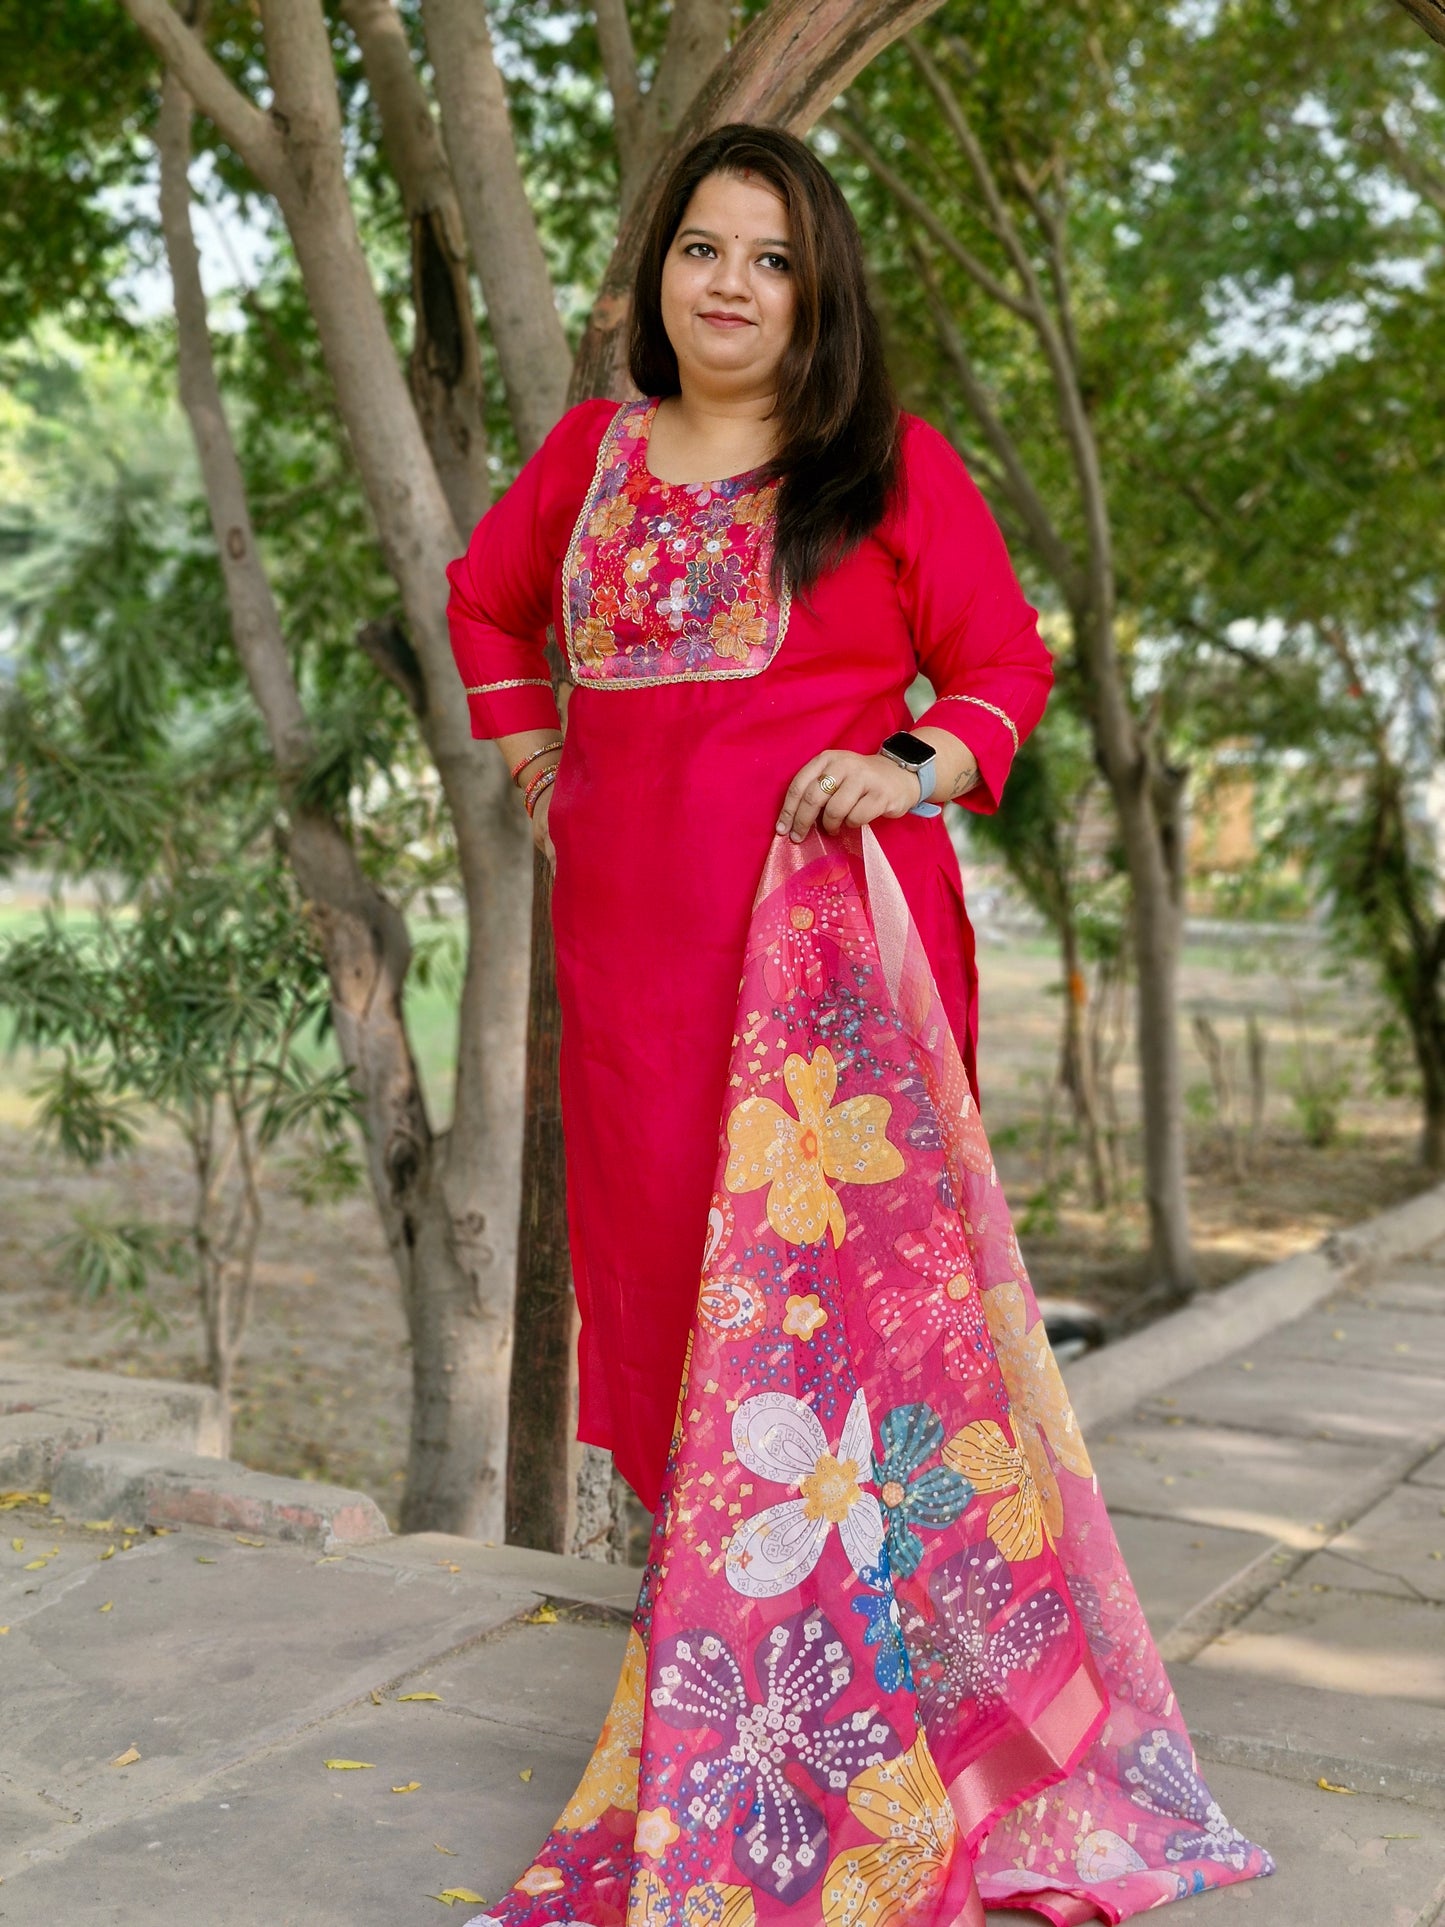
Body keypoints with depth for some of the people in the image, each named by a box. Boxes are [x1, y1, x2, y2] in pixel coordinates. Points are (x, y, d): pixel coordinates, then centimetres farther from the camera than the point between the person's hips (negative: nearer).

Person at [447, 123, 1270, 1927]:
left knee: (824, 1280, -5)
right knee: (664, 1278, 7)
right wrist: (534, 757, 18)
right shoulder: (591, 452, 14)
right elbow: (484, 594, 30)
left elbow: (1004, 662, 4)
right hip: (633, 933, 5)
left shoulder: (893, 466, 2)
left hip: (832, 930, -4)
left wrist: (917, 765, -14)